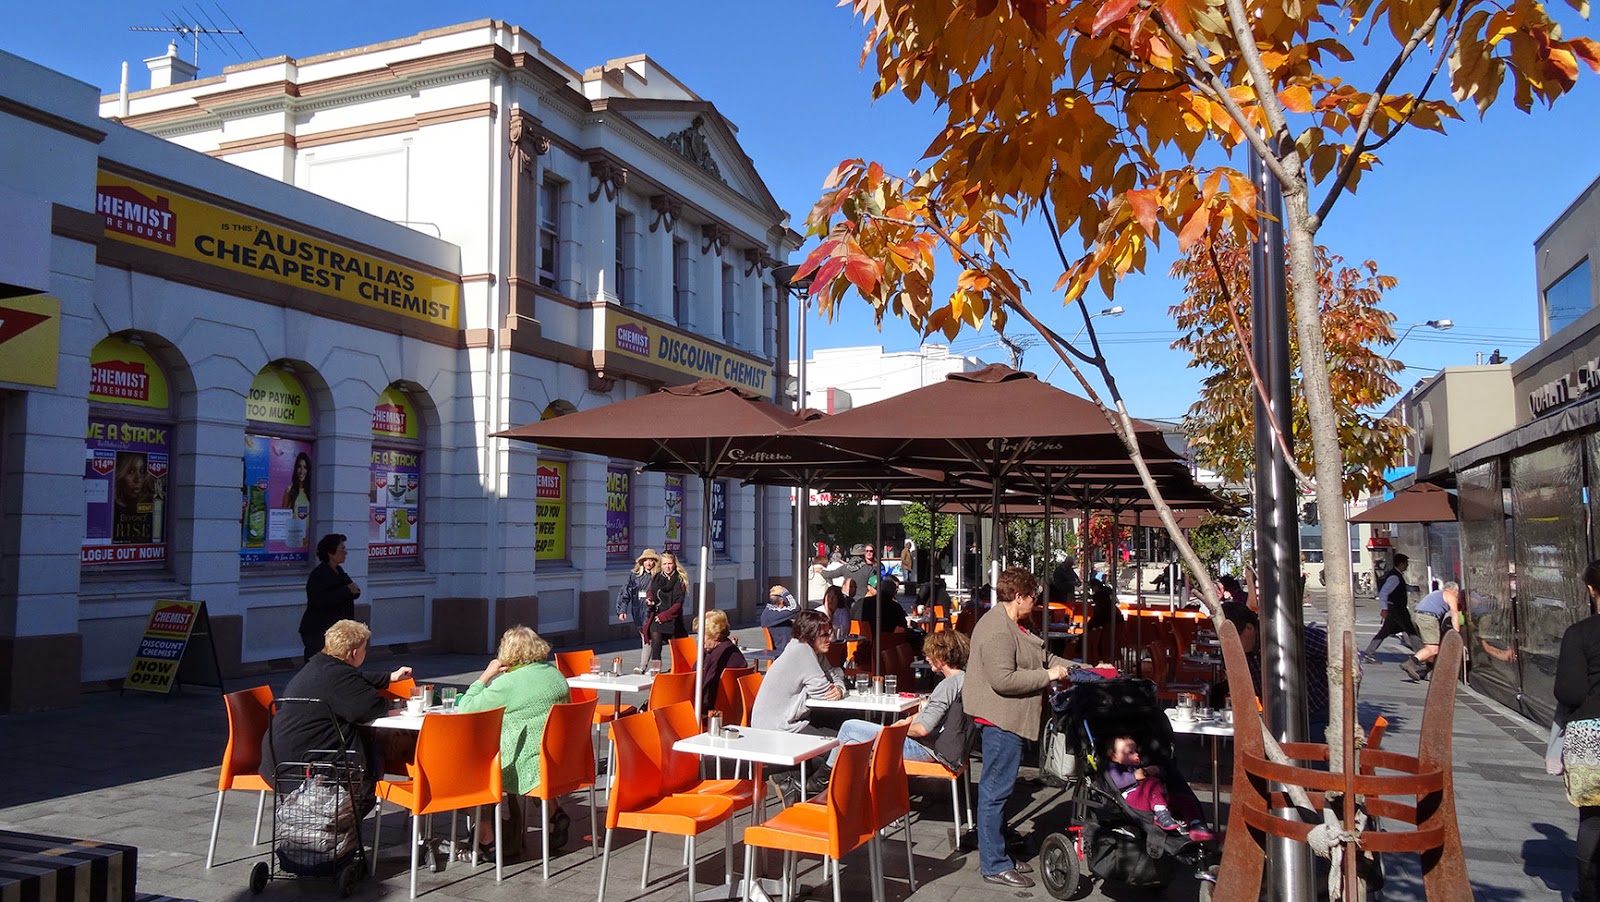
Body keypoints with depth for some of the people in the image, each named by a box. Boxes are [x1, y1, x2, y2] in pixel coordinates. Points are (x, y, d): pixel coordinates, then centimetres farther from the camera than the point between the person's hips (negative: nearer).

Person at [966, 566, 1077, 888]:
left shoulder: (1013, 625, 15)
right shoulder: (997, 630, -20)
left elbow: (1044, 658, 21)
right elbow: (1003, 679, -28)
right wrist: (1047, 675, -19)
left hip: (1007, 720, 11)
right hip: (999, 720, -11)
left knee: (997, 789, 17)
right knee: (995, 791, -4)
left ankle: (996, 855, 28)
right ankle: (994, 866, 4)